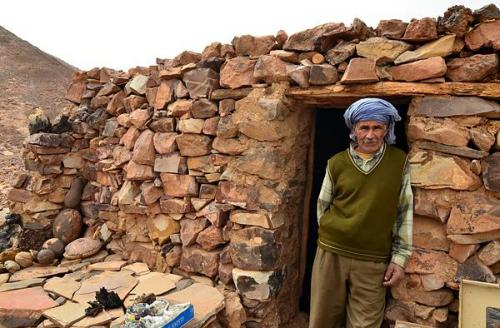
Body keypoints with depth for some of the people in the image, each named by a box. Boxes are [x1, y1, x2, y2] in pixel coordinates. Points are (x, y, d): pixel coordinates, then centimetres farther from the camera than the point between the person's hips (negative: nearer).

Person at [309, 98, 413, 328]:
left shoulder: (400, 162, -1)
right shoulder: (337, 163, 1)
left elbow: (406, 212, 0)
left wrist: (399, 257, -1)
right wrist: (332, 238, 11)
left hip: (374, 262, -1)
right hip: (331, 254, 2)